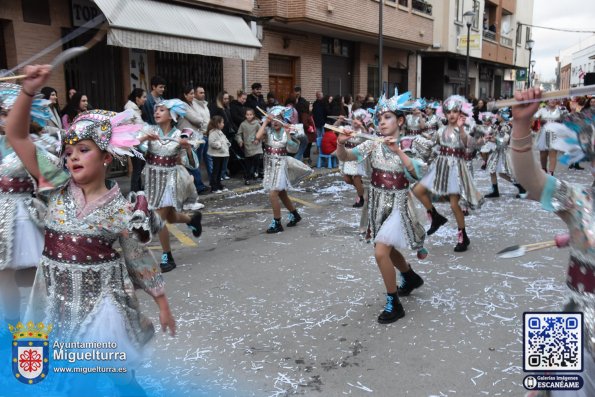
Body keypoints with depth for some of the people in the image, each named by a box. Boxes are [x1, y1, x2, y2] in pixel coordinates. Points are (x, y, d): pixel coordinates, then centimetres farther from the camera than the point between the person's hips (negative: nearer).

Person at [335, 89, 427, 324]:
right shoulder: (372, 145, -3)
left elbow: (416, 174, -27)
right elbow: (345, 157, -15)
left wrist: (398, 151, -35)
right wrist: (341, 143, -36)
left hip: (398, 204, -5)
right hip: (378, 203, 5)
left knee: (381, 252, -19)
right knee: (388, 249, 22)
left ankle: (394, 304, -2)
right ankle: (411, 278, 53)